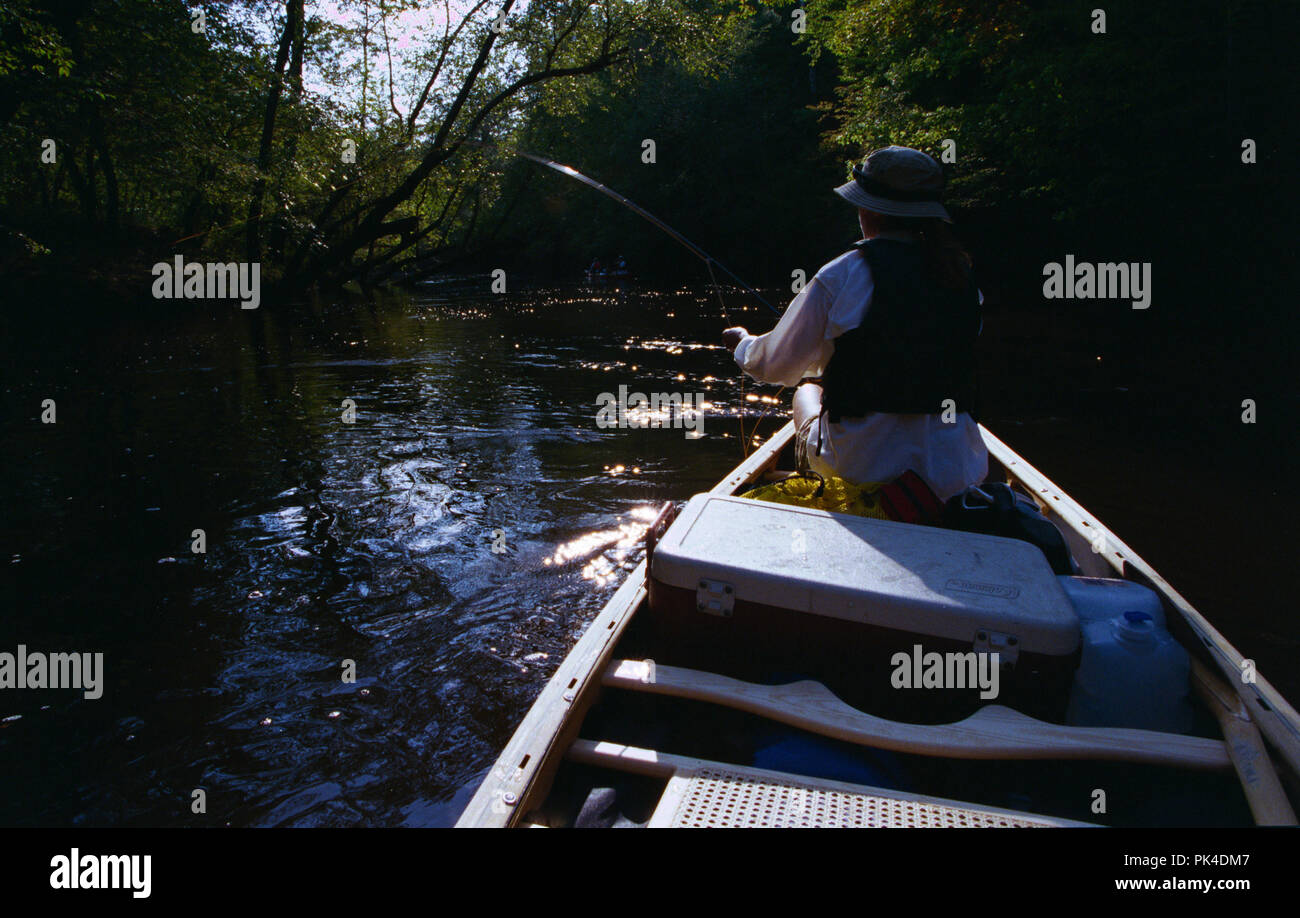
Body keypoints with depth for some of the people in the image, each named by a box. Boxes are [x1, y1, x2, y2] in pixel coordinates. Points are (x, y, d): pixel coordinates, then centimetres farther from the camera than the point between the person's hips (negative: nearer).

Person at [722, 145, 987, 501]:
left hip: (862, 469, -3)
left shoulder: (843, 275, -11)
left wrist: (742, 341, 22)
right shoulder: (961, 275, 3)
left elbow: (775, 367, -1)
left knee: (807, 390, 25)